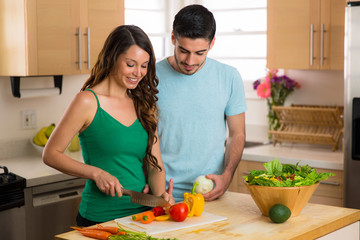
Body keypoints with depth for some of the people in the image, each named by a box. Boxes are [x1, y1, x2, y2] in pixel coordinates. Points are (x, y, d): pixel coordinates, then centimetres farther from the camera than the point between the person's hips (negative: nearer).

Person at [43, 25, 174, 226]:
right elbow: (51, 154, -5)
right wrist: (96, 173, -15)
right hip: (99, 219, -5)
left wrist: (160, 193, -11)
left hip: (142, 212, 5)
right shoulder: (88, 102, -7)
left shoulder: (144, 104, 9)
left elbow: (155, 164, 8)